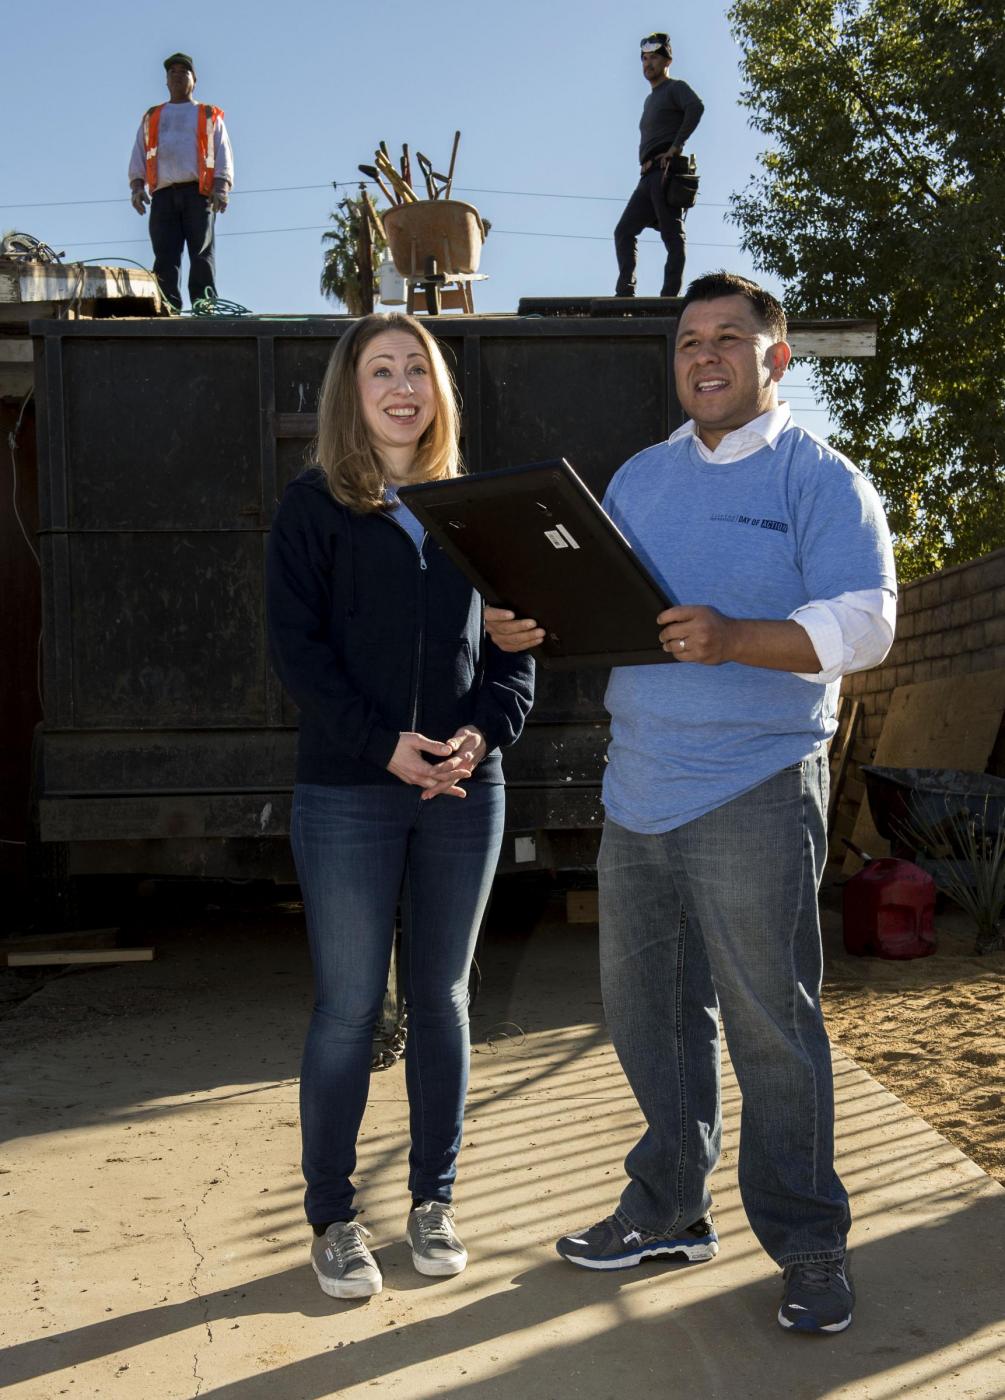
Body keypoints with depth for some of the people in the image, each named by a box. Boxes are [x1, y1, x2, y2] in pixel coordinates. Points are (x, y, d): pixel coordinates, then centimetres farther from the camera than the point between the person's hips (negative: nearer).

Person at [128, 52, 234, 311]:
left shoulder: (209, 116, 22)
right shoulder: (152, 118, 28)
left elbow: (224, 156, 11)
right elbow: (138, 156, 21)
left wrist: (221, 188, -7)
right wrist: (137, 186, 2)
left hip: (199, 192, -2)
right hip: (163, 194, 2)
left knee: (202, 255, -12)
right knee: (165, 257, -10)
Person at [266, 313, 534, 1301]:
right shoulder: (313, 505, 1)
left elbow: (516, 640, 8)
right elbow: (295, 645, -7)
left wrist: (484, 732, -11)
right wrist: (383, 743, -17)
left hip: (464, 791, 3)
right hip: (347, 793, -3)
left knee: (441, 999, 11)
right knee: (349, 1007, 2)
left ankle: (433, 1199, 26)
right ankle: (331, 1218, 17)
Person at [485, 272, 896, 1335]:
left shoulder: (822, 479, -3)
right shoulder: (639, 478, 15)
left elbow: (865, 622, -14)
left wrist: (732, 638, -29)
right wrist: (527, 621, -6)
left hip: (756, 794, -6)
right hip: (637, 793, 6)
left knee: (769, 1025, 1)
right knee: (646, 1010, 14)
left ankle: (809, 1245, 19)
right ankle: (667, 1210, 31)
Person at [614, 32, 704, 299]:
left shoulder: (675, 88, 4)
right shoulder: (651, 99, 29)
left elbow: (696, 107, -17)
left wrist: (676, 147, -21)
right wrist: (646, 164, 10)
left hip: (666, 171, -9)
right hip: (648, 176, 9)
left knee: (673, 236, -12)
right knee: (624, 231, 2)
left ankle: (670, 294, -18)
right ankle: (625, 292, -4)